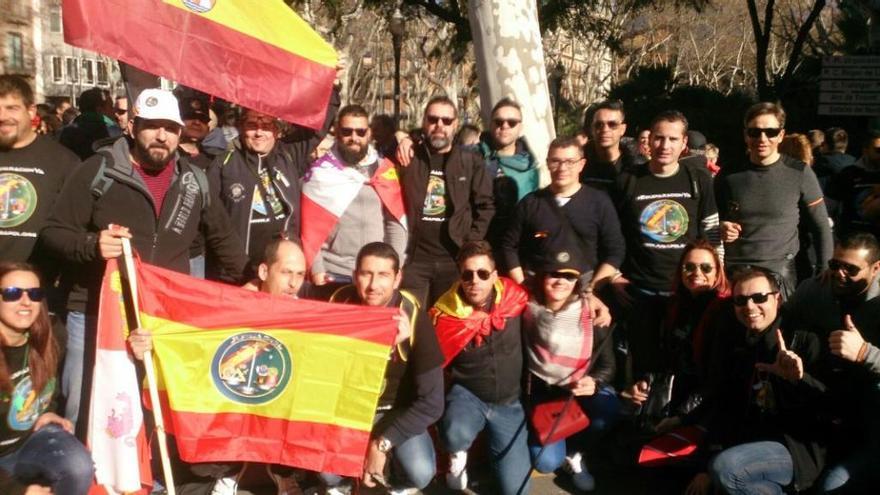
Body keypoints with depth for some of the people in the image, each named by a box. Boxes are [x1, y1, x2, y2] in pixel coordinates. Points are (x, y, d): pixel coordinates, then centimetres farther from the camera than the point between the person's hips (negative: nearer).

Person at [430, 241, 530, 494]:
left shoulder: (514, 298, -11)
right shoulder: (445, 316, -15)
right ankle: (458, 454, 2)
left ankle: (494, 446, 28)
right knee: (456, 434, -38)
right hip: (466, 394, -2)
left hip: (508, 402, 2)